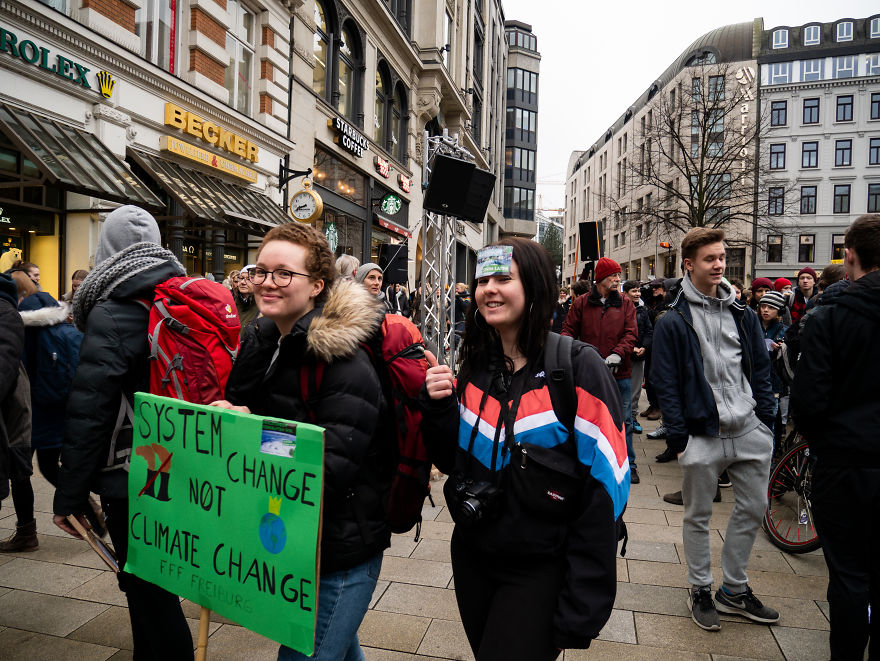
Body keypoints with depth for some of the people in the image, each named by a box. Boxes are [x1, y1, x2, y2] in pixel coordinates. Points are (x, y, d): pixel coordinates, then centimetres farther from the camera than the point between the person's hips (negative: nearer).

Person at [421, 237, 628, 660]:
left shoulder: (578, 368, -16)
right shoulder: (474, 368, 1)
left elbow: (601, 490, -16)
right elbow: (451, 461, 7)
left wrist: (580, 612, -16)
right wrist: (438, 406, -12)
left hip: (540, 570, -5)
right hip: (473, 556, 5)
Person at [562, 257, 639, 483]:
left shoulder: (625, 303, 5)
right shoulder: (581, 304, 2)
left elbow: (631, 333, -2)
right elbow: (569, 331, 3)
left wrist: (617, 354, -19)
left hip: (619, 373, 0)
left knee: (624, 420, 7)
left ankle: (628, 465, 21)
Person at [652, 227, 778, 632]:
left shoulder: (742, 314, 8)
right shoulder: (672, 322, -6)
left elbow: (761, 370, 11)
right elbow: (666, 385, -8)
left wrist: (765, 420, 4)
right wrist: (678, 438, -11)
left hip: (749, 431, 5)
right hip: (702, 435, -4)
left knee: (752, 510, 13)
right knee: (698, 517, 9)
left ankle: (734, 590, 31)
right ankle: (700, 590, 28)